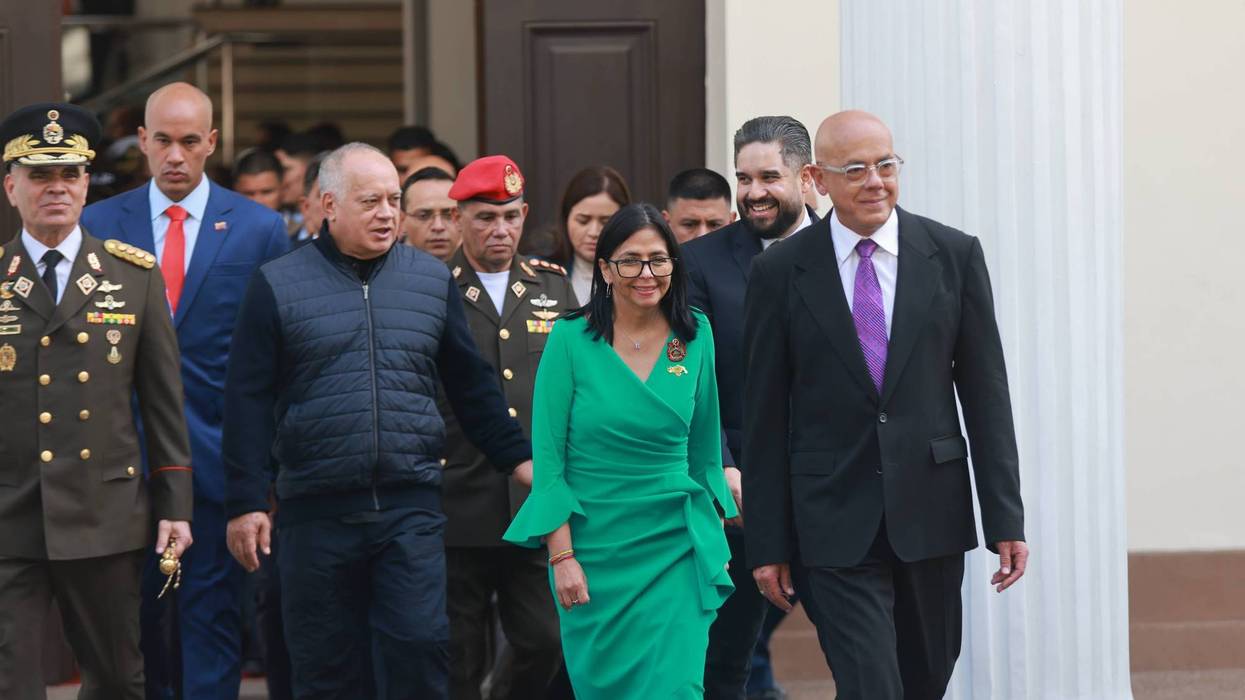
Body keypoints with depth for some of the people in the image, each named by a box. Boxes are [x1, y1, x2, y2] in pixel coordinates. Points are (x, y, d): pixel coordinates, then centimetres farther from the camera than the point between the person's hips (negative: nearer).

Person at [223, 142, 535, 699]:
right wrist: (245, 504, -5)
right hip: (317, 511, -1)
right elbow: (248, 400, 0)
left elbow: (472, 383, 15)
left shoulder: (433, 279, 9)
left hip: (411, 506, 1)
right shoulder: (277, 286, 2)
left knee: (421, 645, -11)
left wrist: (517, 459, 10)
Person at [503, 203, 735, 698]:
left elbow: (703, 448, 11)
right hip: (594, 543, -1)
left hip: (676, 545, 1)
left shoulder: (695, 336, 2)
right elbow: (547, 457, -6)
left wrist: (714, 540, 10)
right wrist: (562, 556, -11)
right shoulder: (571, 339, -7)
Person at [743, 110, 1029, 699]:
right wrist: (767, 543, -1)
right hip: (835, 524, -2)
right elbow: (763, 416, 1)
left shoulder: (954, 255, 2)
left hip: (931, 513, 3)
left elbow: (984, 391, 3)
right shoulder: (780, 272, -2)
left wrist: (1005, 519, -1)